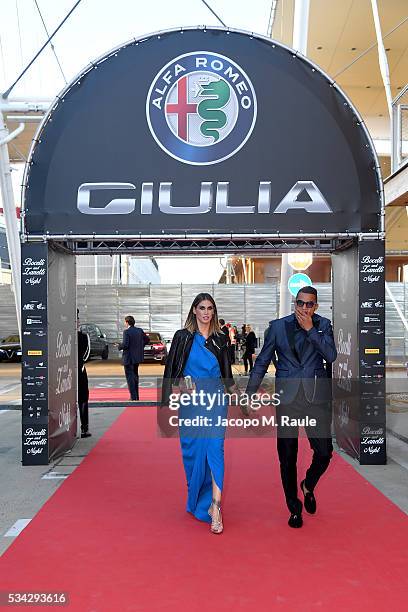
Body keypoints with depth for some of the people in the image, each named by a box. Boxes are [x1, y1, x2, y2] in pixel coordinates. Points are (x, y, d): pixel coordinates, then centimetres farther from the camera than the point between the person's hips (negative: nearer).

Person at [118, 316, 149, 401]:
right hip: (137, 357, 7)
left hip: (129, 358, -7)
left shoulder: (126, 331, -16)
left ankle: (133, 397, -2)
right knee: (135, 376, 19)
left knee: (130, 376, 0)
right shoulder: (140, 330, 5)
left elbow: (125, 344, -23)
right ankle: (136, 396, 25)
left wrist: (119, 346, -4)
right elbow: (147, 340, 10)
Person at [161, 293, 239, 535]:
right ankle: (196, 499, 29)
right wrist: (168, 401, -5)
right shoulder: (183, 337, 2)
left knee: (215, 449, -8)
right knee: (193, 450, 8)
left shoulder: (221, 339, 9)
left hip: (216, 399, 1)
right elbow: (172, 371, 2)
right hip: (190, 400, 0)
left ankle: (215, 507, -8)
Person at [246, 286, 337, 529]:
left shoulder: (323, 325, 5)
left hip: (317, 398, 1)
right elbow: (262, 362, 6)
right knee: (287, 457, 6)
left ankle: (308, 487, 34)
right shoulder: (278, 326, 3)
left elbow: (331, 356, -9)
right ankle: (294, 508, 25)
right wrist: (249, 395, 2)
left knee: (324, 452, 1)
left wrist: (310, 329, -14)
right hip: (287, 398, 0)